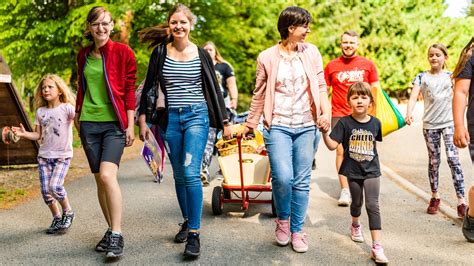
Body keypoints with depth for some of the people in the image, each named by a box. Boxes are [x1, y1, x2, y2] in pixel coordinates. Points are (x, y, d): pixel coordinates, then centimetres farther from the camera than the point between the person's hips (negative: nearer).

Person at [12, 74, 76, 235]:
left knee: (55, 186, -20)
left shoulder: (67, 108, -6)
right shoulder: (40, 111, 8)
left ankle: (68, 212, 5)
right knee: (45, 190, 1)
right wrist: (24, 134, -7)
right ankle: (57, 218, 21)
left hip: (63, 155, -5)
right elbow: (38, 135, 10)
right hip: (44, 155, 5)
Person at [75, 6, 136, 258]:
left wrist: (130, 125, -6)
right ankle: (111, 229, 18)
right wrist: (77, 116, 20)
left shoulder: (123, 52, -2)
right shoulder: (84, 55, 11)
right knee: (99, 179, 6)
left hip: (114, 123, -5)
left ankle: (117, 235, -14)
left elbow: (129, 90, -3)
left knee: (107, 175, -20)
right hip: (89, 123, 5)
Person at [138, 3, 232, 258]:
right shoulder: (160, 52, 4)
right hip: (170, 119, 2)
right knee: (179, 175, 10)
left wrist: (225, 122, 6)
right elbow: (148, 86, 8)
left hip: (196, 116, -2)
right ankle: (187, 221, 27)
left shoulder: (201, 54, 3)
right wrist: (142, 119, 3)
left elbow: (214, 89, 7)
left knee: (191, 172, -14)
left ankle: (194, 233, -11)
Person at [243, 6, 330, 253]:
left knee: (302, 181, 5)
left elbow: (321, 85, 8)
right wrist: (250, 124, 13)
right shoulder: (267, 57, 0)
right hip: (278, 126, -2)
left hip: (306, 127, 3)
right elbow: (259, 94, 8)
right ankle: (283, 219, 13)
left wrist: (325, 112, -8)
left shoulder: (311, 52, 6)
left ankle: (297, 231, 20)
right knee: (283, 177, -16)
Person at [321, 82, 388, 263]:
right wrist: (324, 132, -31)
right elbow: (332, 145, -17)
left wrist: (369, 156, 6)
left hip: (371, 170, 0)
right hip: (352, 170, 0)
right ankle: (355, 225, 51)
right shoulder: (344, 123, -11)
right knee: (357, 202, 19)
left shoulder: (375, 123, -4)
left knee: (372, 205, -7)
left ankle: (377, 247, -9)